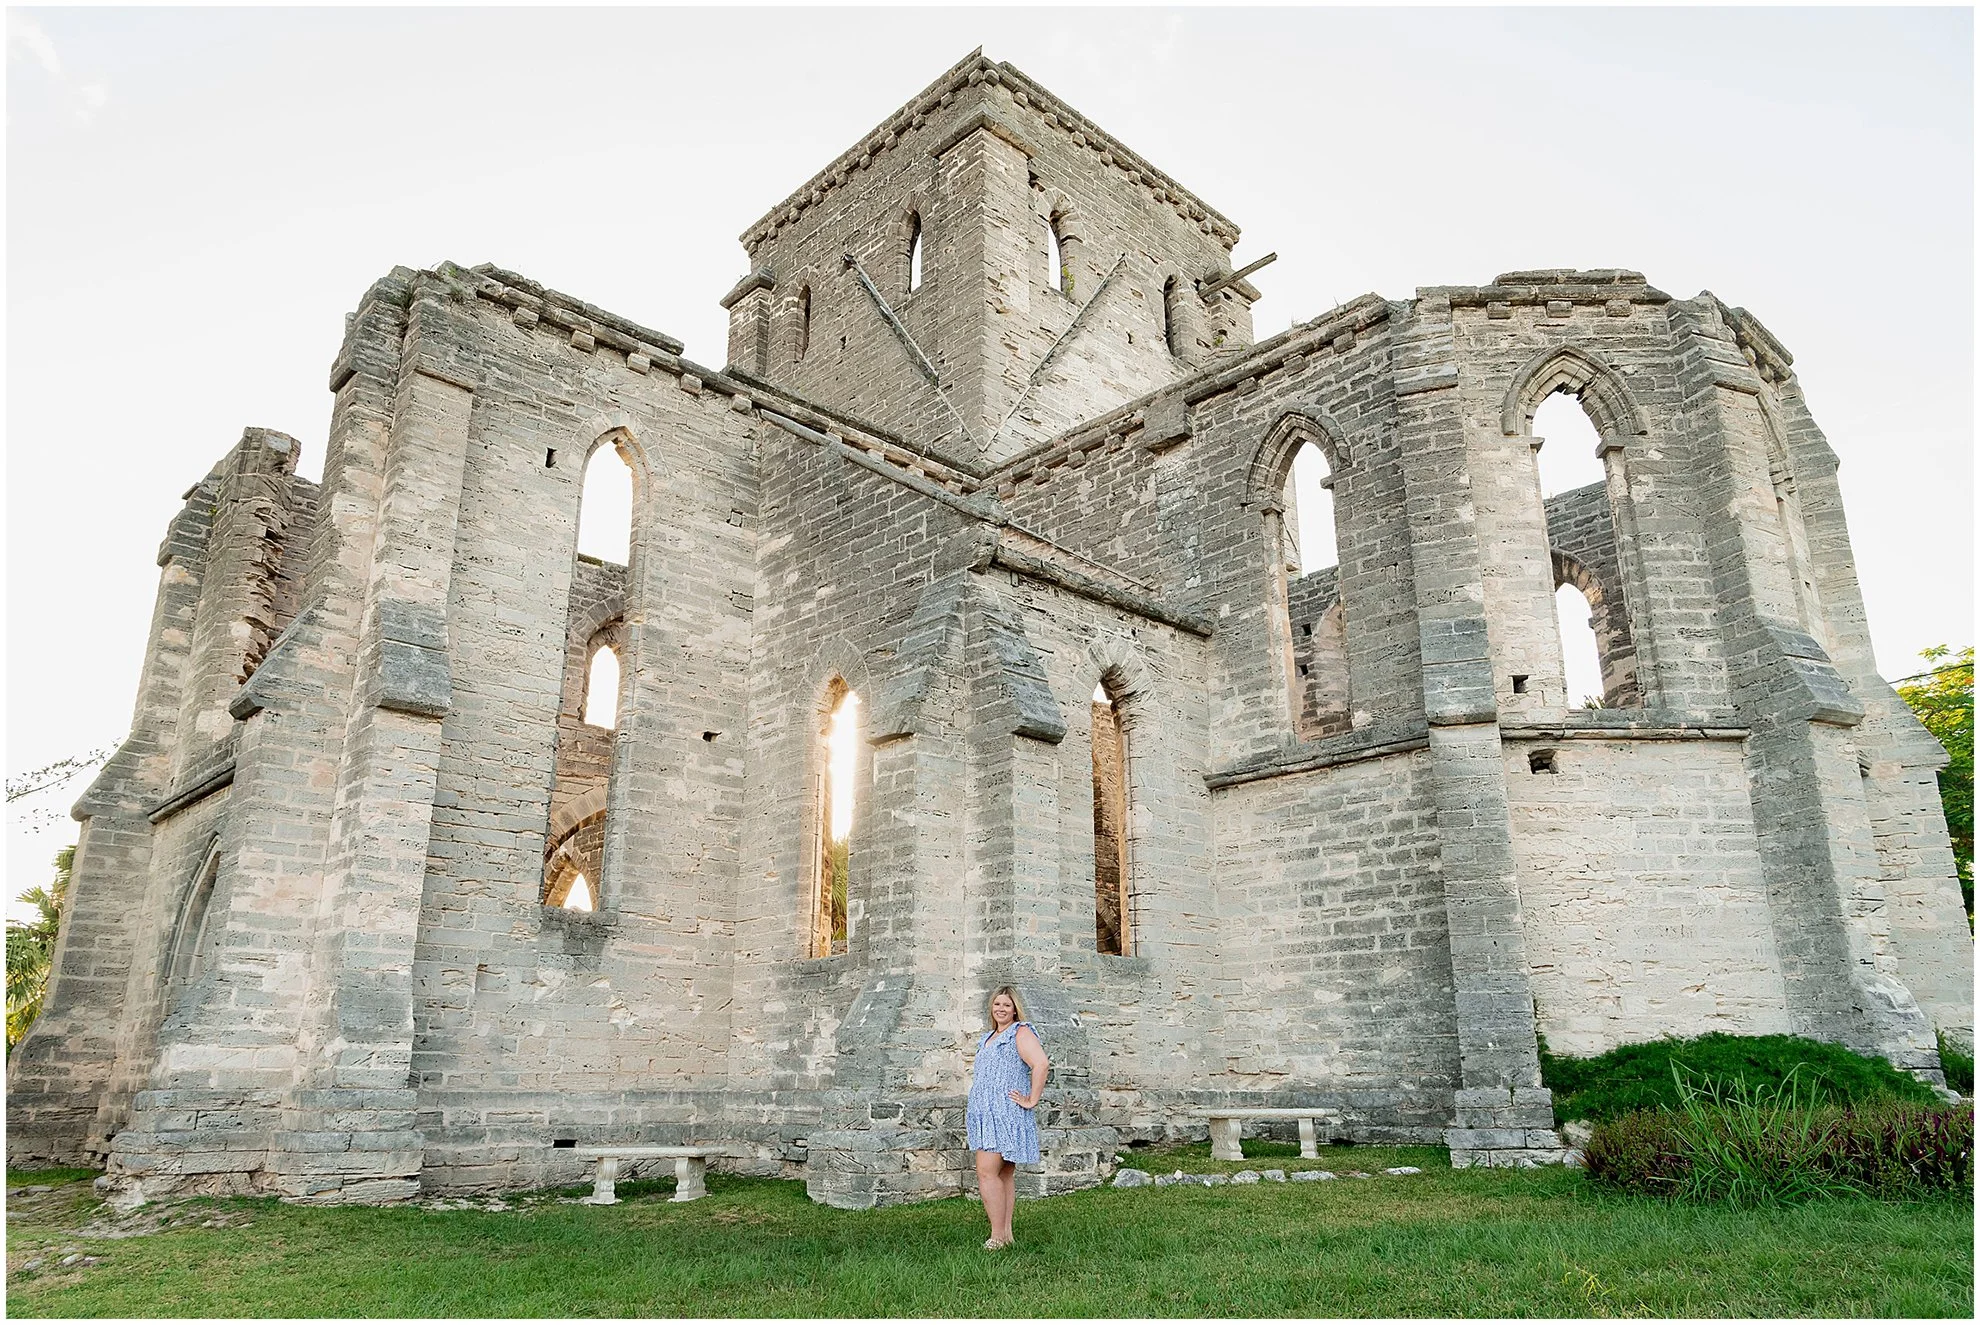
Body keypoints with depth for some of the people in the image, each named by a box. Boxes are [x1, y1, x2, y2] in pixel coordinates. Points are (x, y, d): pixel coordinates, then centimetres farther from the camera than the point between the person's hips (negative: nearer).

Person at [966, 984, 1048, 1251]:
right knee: (1004, 1174, 10)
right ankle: (1006, 1233, 13)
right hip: (986, 1115, 9)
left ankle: (997, 1236, -12)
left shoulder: (1021, 1033, -8)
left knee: (986, 1172, -15)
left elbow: (1041, 1064, -22)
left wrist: (1032, 1100, -20)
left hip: (1005, 1114, -9)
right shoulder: (988, 1038, 19)